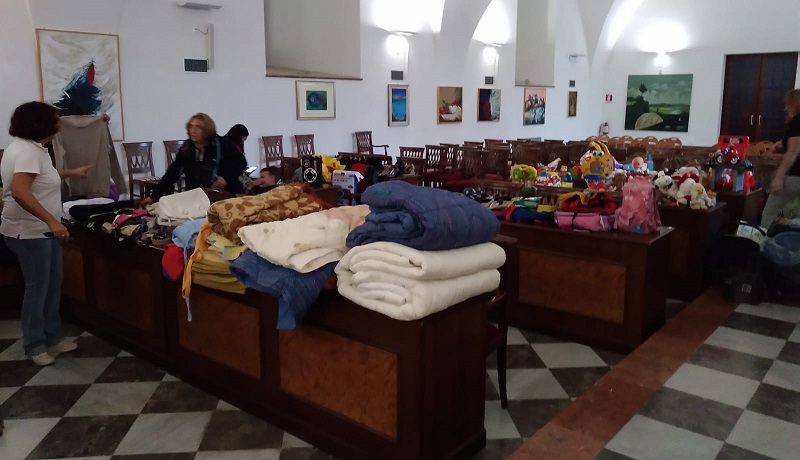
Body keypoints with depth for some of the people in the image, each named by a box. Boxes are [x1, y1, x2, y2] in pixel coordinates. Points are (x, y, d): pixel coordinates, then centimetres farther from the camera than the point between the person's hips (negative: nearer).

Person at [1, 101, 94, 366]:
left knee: (52, 285, 16)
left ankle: (53, 337, 29)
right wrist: (52, 221, -36)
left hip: (41, 230, 10)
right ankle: (34, 346, 16)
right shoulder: (27, 150, -22)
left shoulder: (30, 148, 12)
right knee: (37, 289, 1)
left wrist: (72, 173, 32)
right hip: (29, 232, -10)